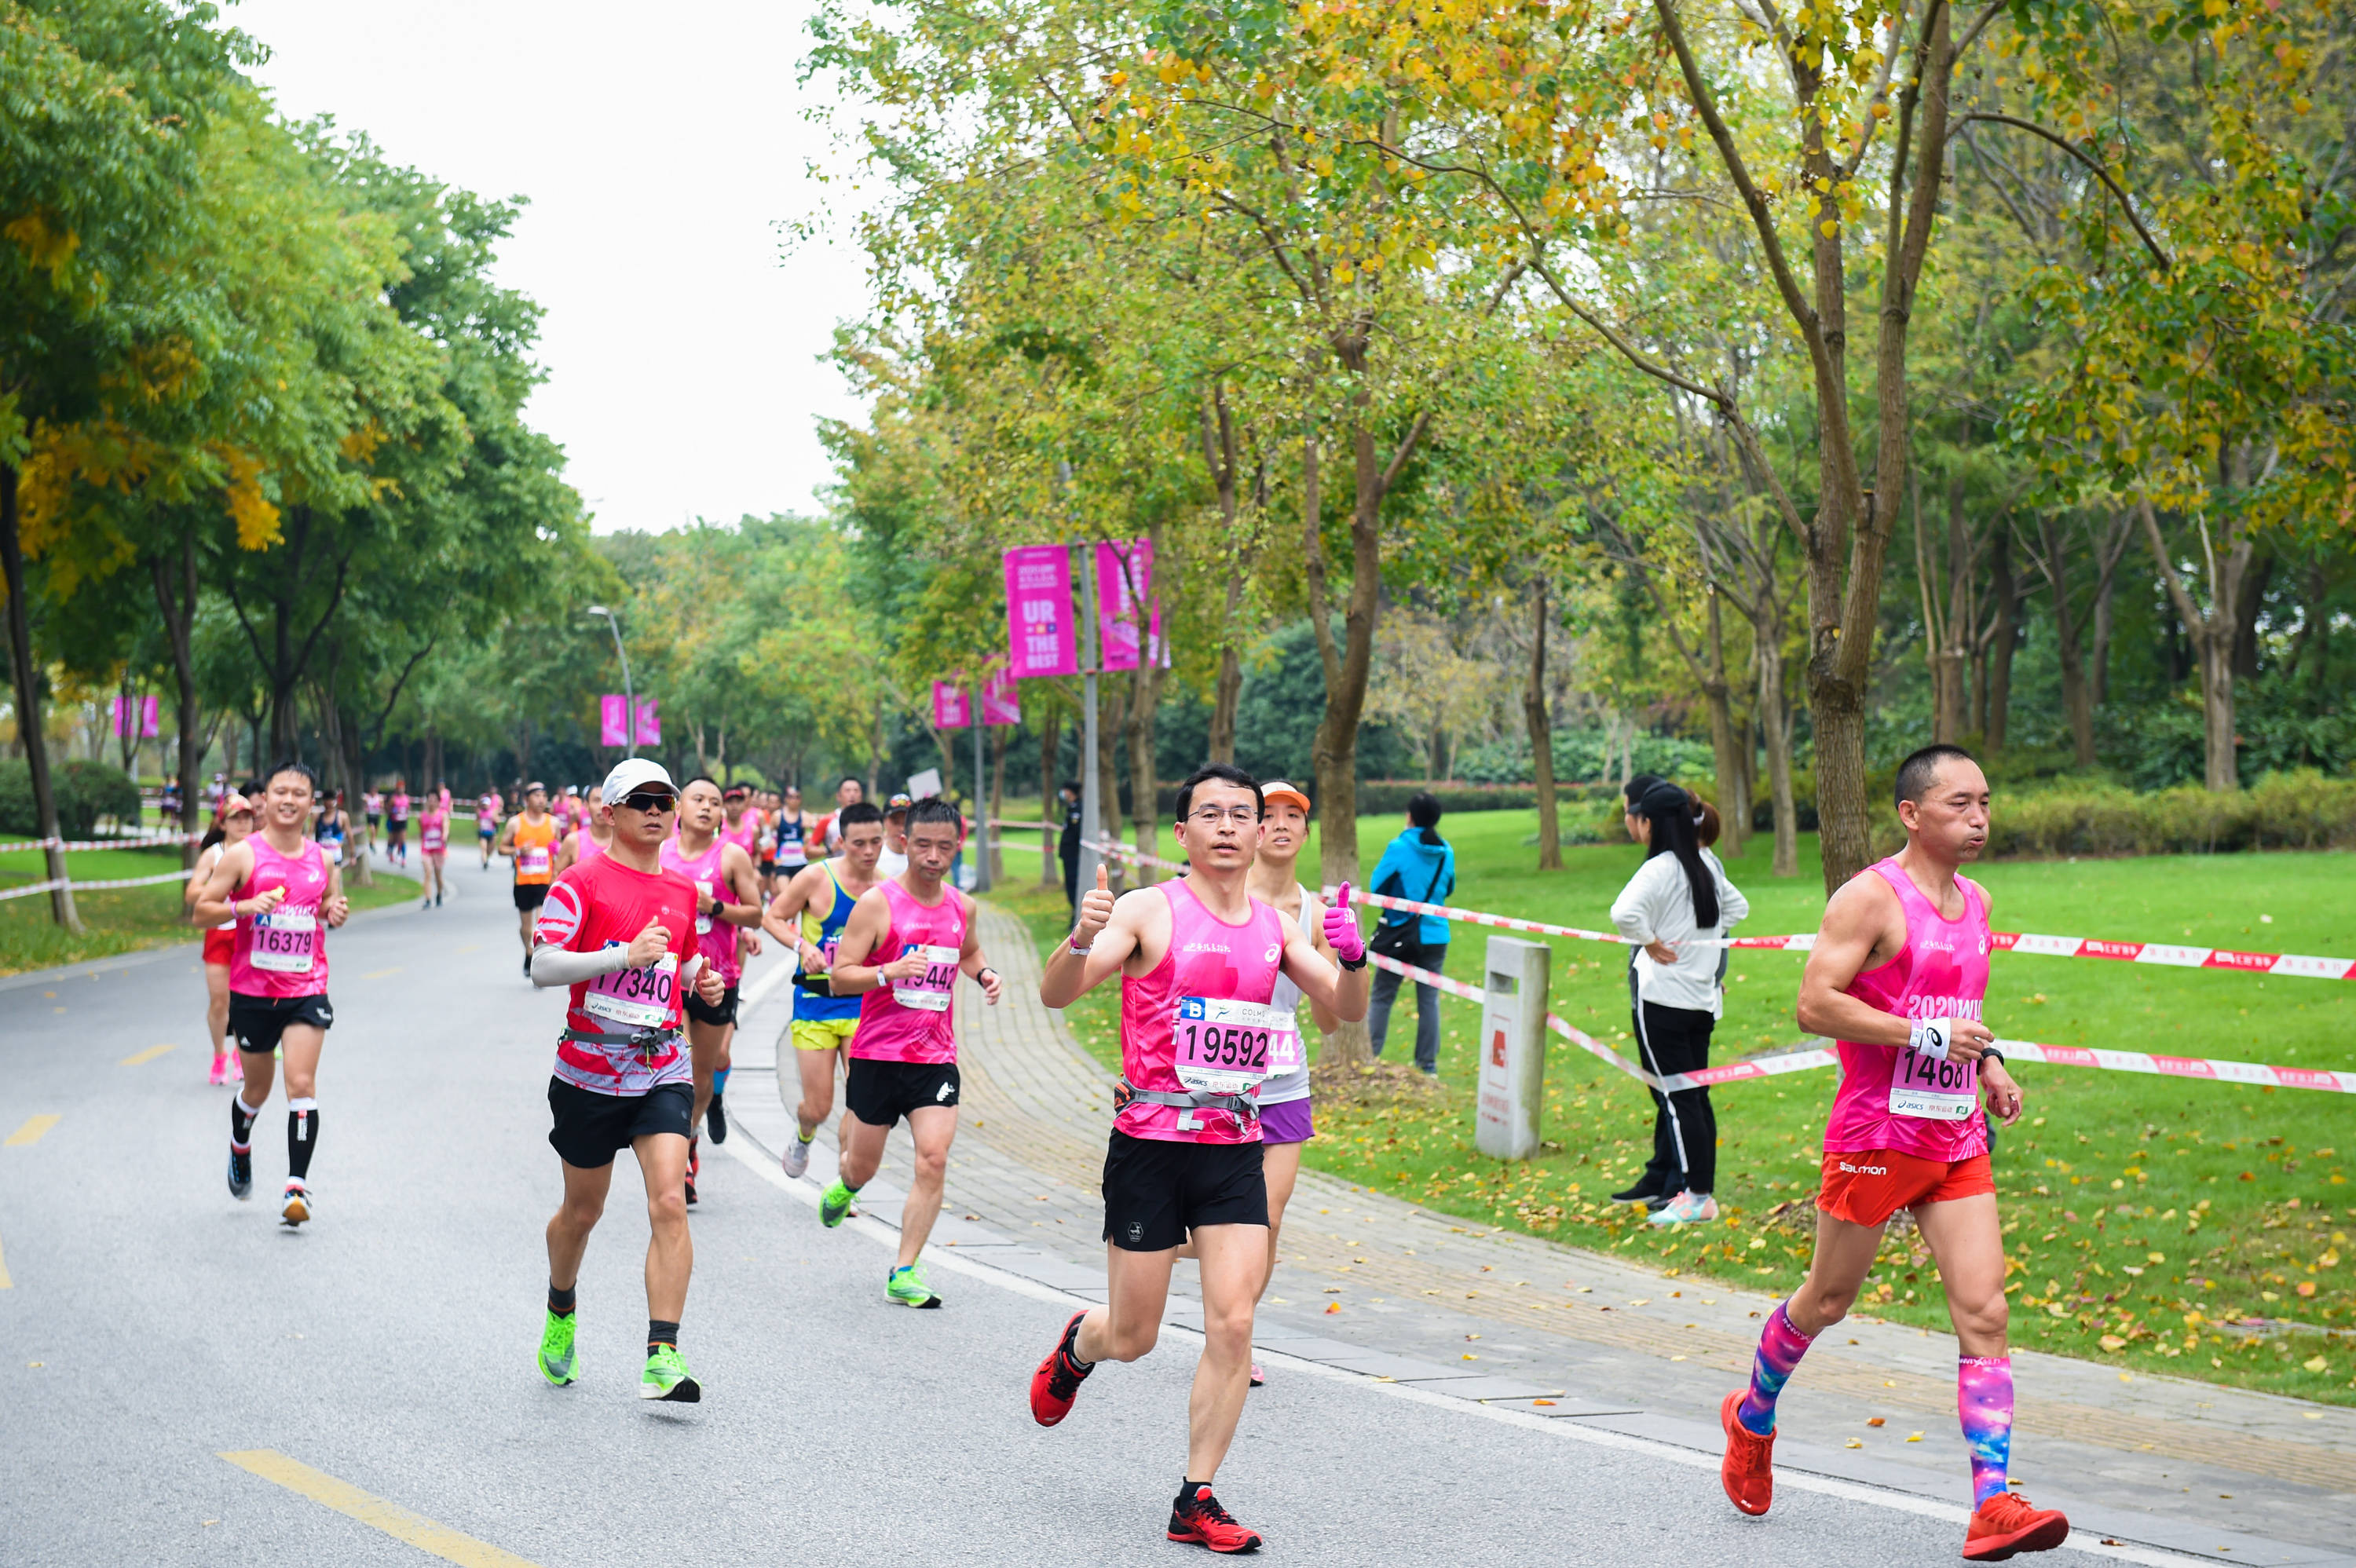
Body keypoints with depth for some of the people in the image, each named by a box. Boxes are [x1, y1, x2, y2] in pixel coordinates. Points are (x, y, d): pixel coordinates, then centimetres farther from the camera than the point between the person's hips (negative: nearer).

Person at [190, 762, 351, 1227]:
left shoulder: (322, 859, 5)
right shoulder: (242, 855, -5)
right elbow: (202, 910, -4)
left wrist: (335, 913, -1)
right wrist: (245, 906, -21)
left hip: (306, 988, 1)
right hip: (252, 989, -1)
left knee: (302, 1084, -13)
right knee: (258, 1088, 14)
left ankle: (298, 1185, -10)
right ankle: (240, 1144, 47)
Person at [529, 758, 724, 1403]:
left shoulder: (683, 891, 10)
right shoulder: (583, 881, -6)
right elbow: (543, 966, -16)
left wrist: (699, 982, 4)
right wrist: (626, 955, -25)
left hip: (662, 1072, 3)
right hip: (589, 1074, -3)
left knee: (669, 1202, -15)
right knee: (582, 1209, 13)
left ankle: (663, 1356, -17)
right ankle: (561, 1313, 43)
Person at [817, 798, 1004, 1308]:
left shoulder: (961, 906, 7)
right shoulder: (877, 903, -9)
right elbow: (839, 977, -11)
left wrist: (984, 974, 7)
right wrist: (891, 972, -28)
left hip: (936, 1056, 3)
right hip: (878, 1054, -3)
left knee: (933, 1160, -13)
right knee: (864, 1165, 10)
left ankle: (904, 1273, -5)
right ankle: (845, 1184, 49)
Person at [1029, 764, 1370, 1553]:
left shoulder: (1276, 925, 9)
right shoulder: (1149, 910, -7)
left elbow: (1347, 1010, 9)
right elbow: (1056, 994, -16)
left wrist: (1351, 956, -13)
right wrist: (1082, 940, -38)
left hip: (1235, 1147, 4)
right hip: (1150, 1144, -3)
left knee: (1232, 1324, -7)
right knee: (1132, 1337, 5)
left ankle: (1197, 1501, 2)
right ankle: (1078, 1344, 42)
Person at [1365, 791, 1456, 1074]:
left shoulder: (1399, 848, -11)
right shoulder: (1446, 852, 2)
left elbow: (1377, 885, -5)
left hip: (1400, 934, -3)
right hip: (1435, 934, 3)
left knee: (1382, 998, 6)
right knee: (1429, 1000, 7)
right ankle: (1428, 1063, 8)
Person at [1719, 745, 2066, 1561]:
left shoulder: (1975, 902, 13)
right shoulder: (1871, 898, -12)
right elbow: (1814, 1005, -19)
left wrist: (1985, 1064, 11)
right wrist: (1925, 1037, -22)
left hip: (1957, 1142, 6)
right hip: (1877, 1134, -6)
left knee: (1984, 1314, -6)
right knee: (1827, 1300, 10)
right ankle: (1751, 1416, 37)